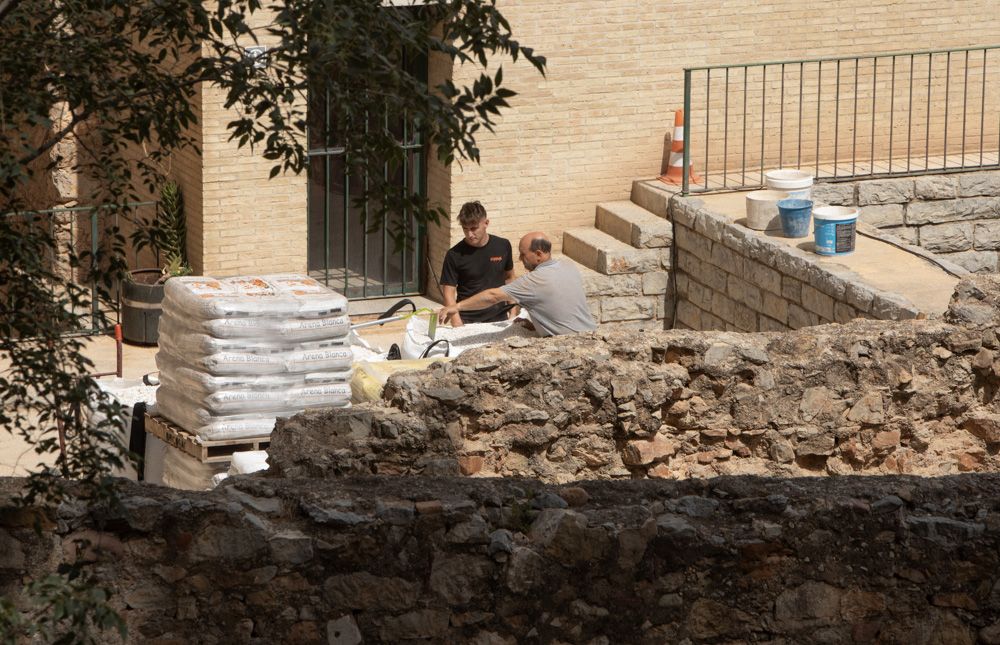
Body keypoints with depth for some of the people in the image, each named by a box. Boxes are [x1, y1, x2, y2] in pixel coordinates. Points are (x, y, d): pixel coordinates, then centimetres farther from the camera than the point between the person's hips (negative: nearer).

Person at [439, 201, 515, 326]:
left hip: (499, 319, 2)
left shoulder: (502, 246, 0)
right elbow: (448, 292, -8)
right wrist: (457, 323, -20)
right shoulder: (454, 255, -8)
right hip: (467, 321, -2)